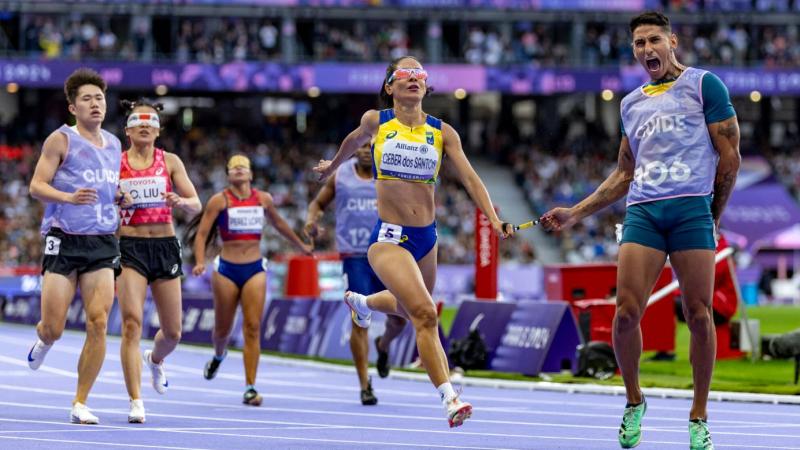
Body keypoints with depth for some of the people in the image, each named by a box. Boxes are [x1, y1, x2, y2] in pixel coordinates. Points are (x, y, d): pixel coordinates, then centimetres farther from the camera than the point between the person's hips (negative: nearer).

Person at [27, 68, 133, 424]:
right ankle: (44, 341, 37)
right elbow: (36, 186, -8)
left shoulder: (114, 145, 14)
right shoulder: (61, 140, -4)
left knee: (98, 323, -10)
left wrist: (122, 199, 6)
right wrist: (70, 197, -25)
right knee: (53, 329, -4)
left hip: (102, 244, 4)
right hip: (64, 241, -4)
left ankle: (80, 404, -1)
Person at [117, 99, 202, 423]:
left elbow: (196, 206, 2)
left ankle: (155, 360, 44)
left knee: (172, 332, 8)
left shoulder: (170, 162, 5)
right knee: (132, 323, -18)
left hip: (165, 248, 2)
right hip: (129, 248, -2)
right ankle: (135, 402, -16)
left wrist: (180, 201, -20)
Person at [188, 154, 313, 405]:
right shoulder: (219, 201, -3)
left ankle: (250, 387, -8)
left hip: (255, 269, 2)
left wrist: (301, 246, 37)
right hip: (227, 269, -1)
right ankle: (218, 356, 47)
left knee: (253, 328, -9)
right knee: (223, 328, 10)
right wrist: (200, 262, -19)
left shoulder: (263, 199, 7)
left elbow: (278, 224, 26)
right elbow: (201, 234, -4)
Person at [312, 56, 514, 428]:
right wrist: (332, 166, 37)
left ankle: (360, 302, 63)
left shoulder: (442, 132, -1)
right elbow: (354, 140, 19)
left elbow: (469, 177, -9)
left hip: (426, 238, 4)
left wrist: (494, 219, -23)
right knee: (425, 313, -23)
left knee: (408, 307, 28)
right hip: (389, 238, -4)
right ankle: (450, 399, -24)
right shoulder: (376, 122, -3)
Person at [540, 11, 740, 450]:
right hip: (642, 212, 4)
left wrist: (713, 215, 5)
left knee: (698, 315, -5)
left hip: (692, 209, -4)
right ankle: (634, 402, 13)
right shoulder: (632, 103, 21)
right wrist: (575, 213, 20)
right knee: (626, 313, -9)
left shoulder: (703, 84, 5)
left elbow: (730, 157, 4)